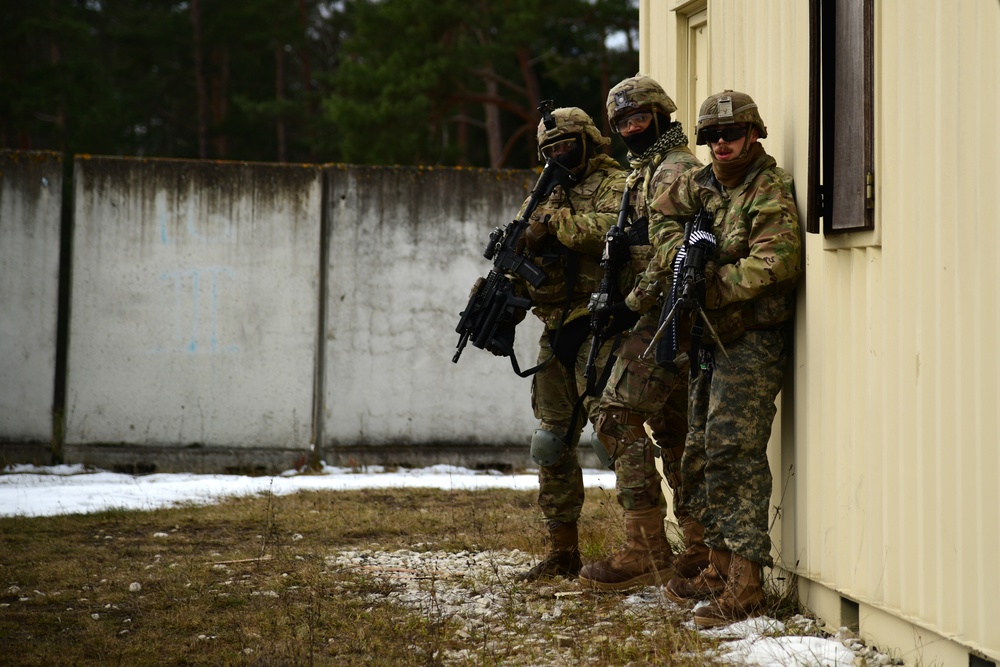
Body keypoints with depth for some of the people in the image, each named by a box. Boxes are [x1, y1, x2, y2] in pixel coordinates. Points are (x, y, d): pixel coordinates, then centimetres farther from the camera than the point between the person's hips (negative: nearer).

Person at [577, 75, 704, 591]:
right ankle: (701, 548, 16)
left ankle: (645, 551, -13)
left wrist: (631, 304, -17)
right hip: (667, 320, 11)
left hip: (663, 316, -11)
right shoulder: (645, 171, 21)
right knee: (671, 427, 12)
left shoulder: (674, 171, -12)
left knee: (618, 417, -13)